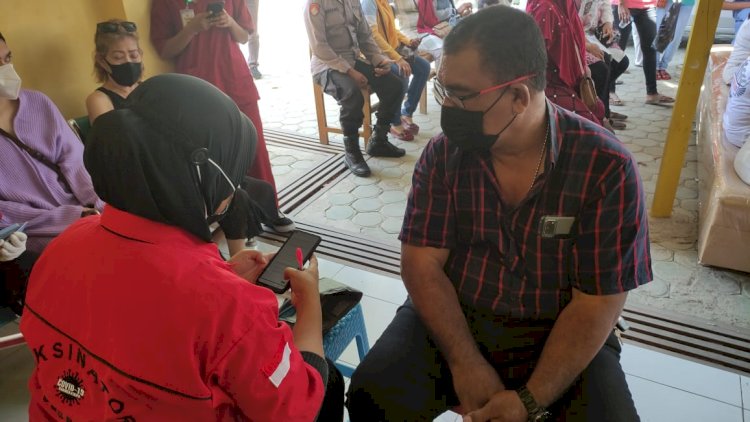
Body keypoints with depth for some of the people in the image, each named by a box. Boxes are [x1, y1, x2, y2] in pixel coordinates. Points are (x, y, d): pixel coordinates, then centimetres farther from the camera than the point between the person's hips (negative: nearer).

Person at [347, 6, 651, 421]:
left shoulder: (608, 168, -14)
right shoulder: (443, 154, -9)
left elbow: (598, 301, -13)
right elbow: (422, 264, -9)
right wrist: (466, 363, -19)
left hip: (556, 332, 0)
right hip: (450, 319, 1)